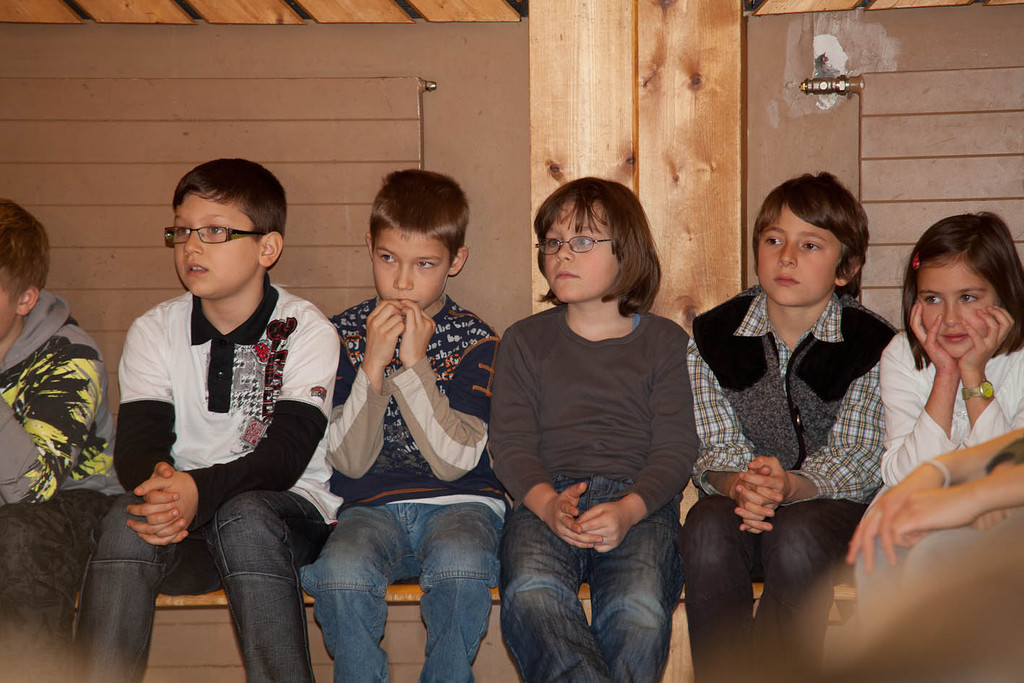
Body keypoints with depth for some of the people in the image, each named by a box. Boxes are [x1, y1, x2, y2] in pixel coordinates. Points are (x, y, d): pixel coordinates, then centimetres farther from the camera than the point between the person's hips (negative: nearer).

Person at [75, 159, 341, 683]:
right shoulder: (153, 331, 6)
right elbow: (137, 441, -6)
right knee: (125, 524, -29)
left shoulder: (305, 331, -4)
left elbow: (286, 454, -15)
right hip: (183, 521, 3)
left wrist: (201, 491, -34)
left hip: (287, 509, -2)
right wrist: (158, 482, -31)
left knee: (244, 515, -35)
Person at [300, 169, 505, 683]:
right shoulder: (345, 333, 6)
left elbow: (453, 462, -8)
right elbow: (351, 462, -2)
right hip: (371, 506, 1)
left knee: (460, 563, -35)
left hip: (458, 502, -1)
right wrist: (373, 364, -13)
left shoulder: (474, 340, 3)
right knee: (342, 570, -32)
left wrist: (414, 364, -13)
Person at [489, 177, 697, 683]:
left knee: (639, 609, -33)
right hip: (544, 499, 1)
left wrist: (629, 509, -17)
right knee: (530, 593, -34)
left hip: (640, 502, -1)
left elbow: (675, 448, 4)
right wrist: (547, 503, -15)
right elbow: (510, 442, 7)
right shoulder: (525, 341, 17)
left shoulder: (664, 342, 13)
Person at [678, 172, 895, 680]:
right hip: (742, 502, 2)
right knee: (707, 529, -31)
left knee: (795, 538, -35)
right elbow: (714, 447, -4)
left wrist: (790, 484, -34)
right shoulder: (713, 335, 0)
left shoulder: (874, 344, -7)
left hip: (834, 502, -2)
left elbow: (854, 458, -12)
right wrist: (737, 484, -29)